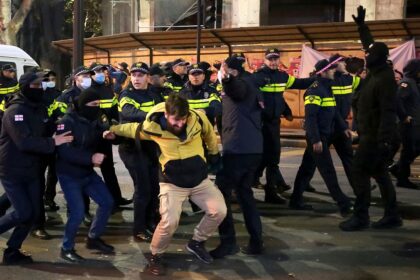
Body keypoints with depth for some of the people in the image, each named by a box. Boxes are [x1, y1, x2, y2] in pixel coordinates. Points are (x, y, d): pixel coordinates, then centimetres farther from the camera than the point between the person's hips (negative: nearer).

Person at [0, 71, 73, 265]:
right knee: (23, 213, -10)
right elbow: (25, 142, -29)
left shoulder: (39, 109, 7)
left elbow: (44, 134, 18)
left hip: (31, 170, 8)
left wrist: (56, 136, -2)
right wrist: (53, 142, -28)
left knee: (33, 213, 6)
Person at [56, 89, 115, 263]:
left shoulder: (94, 121, 3)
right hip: (69, 176, -7)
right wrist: (91, 158, -35)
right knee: (78, 213, -12)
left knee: (107, 202, 7)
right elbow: (64, 151, -29)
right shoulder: (67, 122, -19)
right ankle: (66, 249, 11)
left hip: (88, 173, 7)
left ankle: (93, 238, 26)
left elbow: (99, 144, 14)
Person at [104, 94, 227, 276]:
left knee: (219, 211, -7)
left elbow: (209, 134, 9)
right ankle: (155, 256, 9)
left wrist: (214, 153, 21)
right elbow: (134, 128, 5)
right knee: (169, 222, -19)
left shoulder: (198, 118, -15)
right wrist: (114, 130, 8)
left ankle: (196, 243, 19)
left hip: (200, 180, 3)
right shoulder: (154, 127, -18)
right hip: (172, 183, -3)